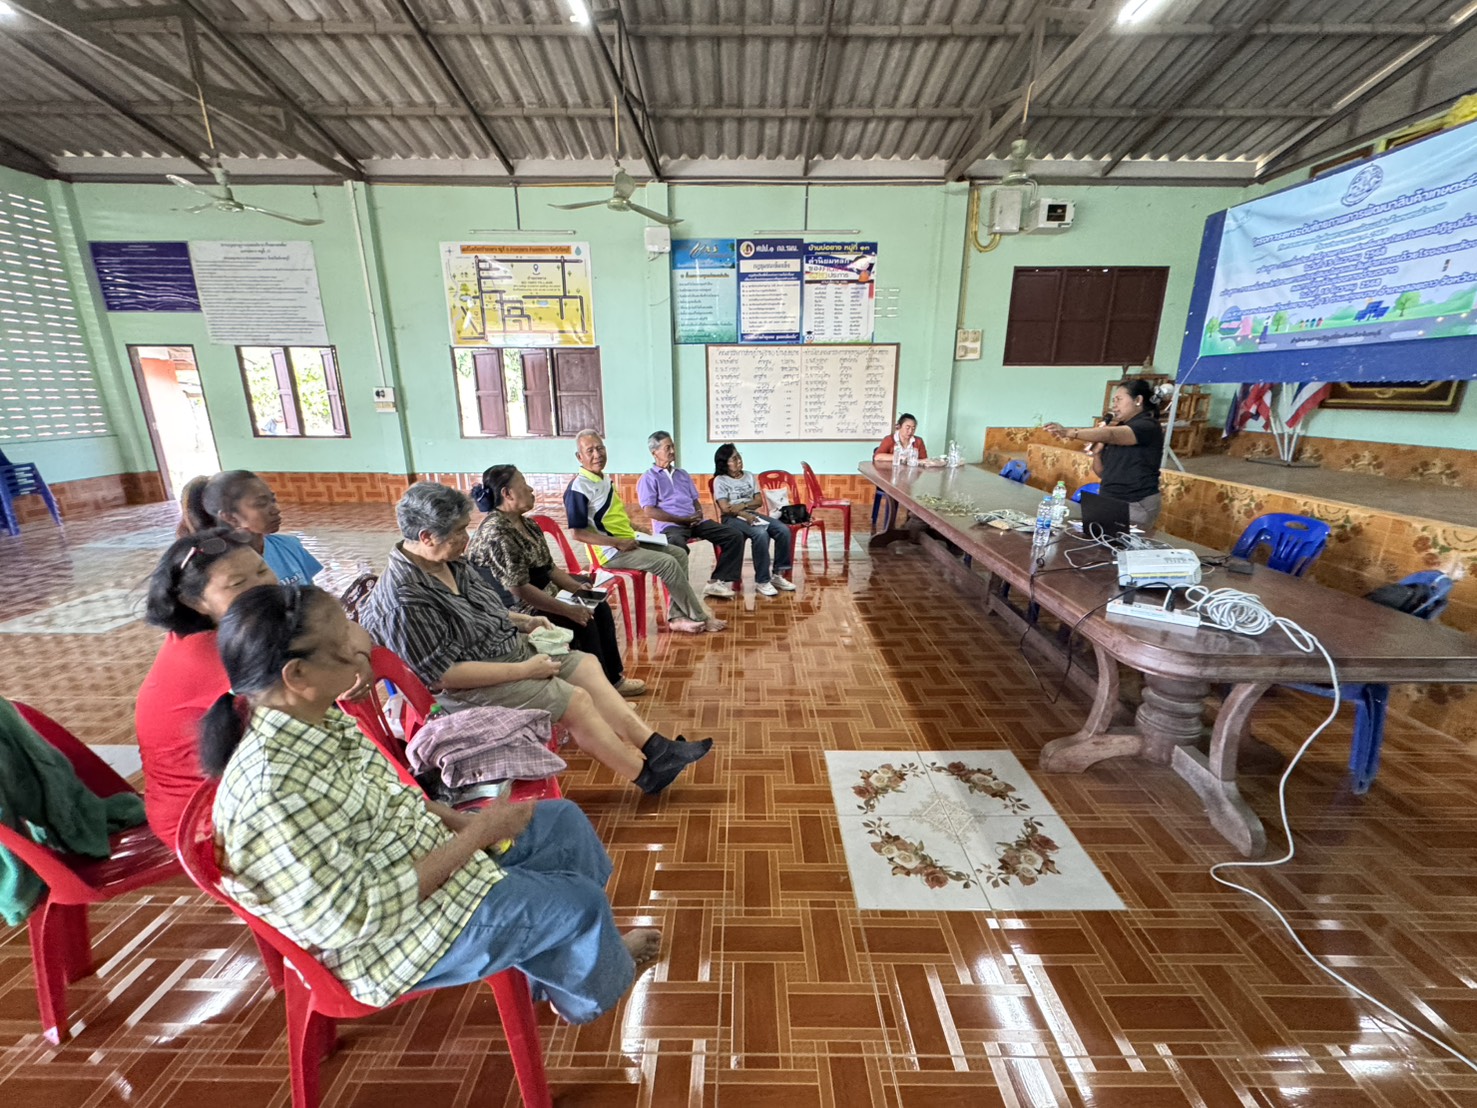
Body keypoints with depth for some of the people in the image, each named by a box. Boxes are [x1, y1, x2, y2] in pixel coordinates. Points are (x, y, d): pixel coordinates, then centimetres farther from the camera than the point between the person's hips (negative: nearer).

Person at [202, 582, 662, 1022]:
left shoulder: (318, 718, -8)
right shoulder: (272, 795, -34)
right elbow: (361, 916, -29)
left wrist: (458, 821, -7)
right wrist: (477, 833, -24)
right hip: (394, 936, -8)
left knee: (564, 820, 13)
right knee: (580, 902, -2)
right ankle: (587, 987, 36)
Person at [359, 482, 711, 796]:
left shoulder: (450, 562, 1)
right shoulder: (404, 597, -26)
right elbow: (442, 674, -25)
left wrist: (522, 621, 3)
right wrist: (523, 670, -23)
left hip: (510, 648, 9)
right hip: (473, 686, -9)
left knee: (586, 666, 2)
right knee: (576, 700, -15)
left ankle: (654, 747, 6)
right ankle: (647, 774, 2)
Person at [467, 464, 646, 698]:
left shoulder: (527, 525, 7)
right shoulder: (496, 532, -23)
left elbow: (549, 567, 13)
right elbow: (520, 590, -27)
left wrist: (576, 587, -3)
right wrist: (568, 609, -25)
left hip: (544, 594, 10)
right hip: (518, 609, -9)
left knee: (599, 606, -1)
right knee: (582, 621, -19)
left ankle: (613, 678, 7)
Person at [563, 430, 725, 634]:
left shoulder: (604, 479, 12)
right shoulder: (578, 488, -17)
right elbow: (577, 532, -22)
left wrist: (637, 529, 8)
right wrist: (618, 543, -22)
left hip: (627, 543, 10)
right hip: (611, 552, -10)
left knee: (679, 553, 3)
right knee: (667, 563, -20)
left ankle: (677, 617, -1)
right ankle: (700, 618, -6)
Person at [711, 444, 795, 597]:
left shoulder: (749, 476, 17)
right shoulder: (720, 480, 0)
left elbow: (759, 501, 9)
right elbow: (725, 508, -10)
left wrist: (743, 505, -10)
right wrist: (745, 515, -24)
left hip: (753, 514, 6)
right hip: (732, 518, -6)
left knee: (784, 530, -19)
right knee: (761, 534, -35)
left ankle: (778, 574, -10)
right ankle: (761, 581, -26)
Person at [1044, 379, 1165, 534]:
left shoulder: (1148, 426, -8)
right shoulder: (1118, 428, 16)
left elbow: (1109, 435, -29)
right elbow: (1102, 473, 14)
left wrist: (1072, 432, -43)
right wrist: (1096, 452, -4)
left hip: (1136, 506, -7)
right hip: (1109, 504, 7)